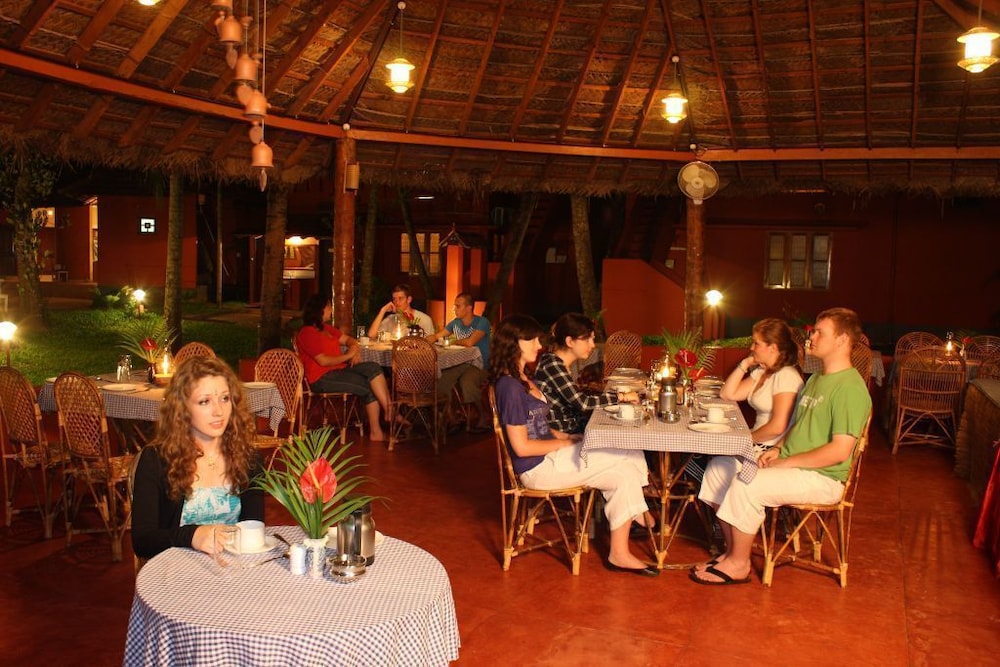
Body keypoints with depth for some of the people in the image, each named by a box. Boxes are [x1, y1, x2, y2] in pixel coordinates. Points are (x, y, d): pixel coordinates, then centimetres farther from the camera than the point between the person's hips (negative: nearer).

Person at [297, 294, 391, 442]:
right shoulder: (307, 333, -10)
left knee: (373, 368, -15)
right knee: (370, 386, -20)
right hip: (322, 378, -9)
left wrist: (355, 348, 1)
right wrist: (348, 356, -7)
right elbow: (323, 361, -18)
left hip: (340, 369, 9)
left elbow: (347, 339, 24)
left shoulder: (327, 328, 19)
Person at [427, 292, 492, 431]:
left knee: (466, 382, -36)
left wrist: (453, 341, -6)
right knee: (438, 379, -19)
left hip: (479, 365, -6)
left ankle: (484, 417, -13)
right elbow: (436, 336, 17)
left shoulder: (482, 322, -12)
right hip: (460, 364, 6)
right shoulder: (456, 322, 10)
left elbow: (469, 342, -26)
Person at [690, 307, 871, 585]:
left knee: (746, 484, -28)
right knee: (719, 466, 0)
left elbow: (840, 451, -23)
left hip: (822, 478, -10)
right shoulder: (815, 379, 16)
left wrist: (785, 462, -18)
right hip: (792, 465, 10)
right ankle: (733, 549, 5)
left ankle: (738, 564, -9)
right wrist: (777, 449, 3)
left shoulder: (850, 388, -16)